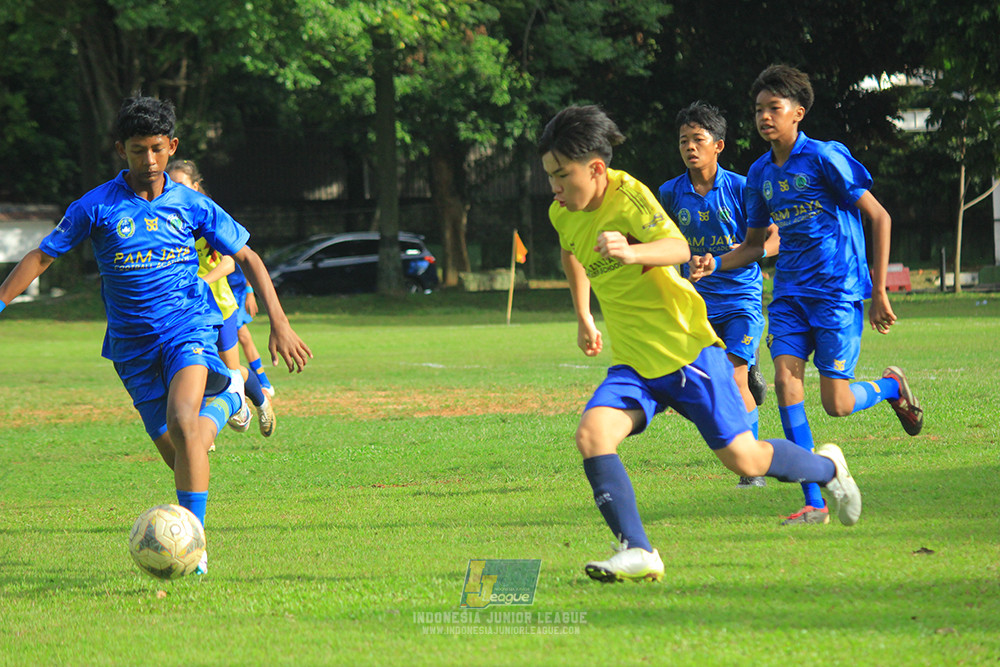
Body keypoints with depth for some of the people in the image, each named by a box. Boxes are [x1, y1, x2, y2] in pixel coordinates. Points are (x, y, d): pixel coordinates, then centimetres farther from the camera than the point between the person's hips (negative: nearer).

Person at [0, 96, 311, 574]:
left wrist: (280, 323, 3)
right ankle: (223, 401, 40)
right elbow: (41, 256, 1)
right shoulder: (96, 207, -3)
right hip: (133, 345, 1)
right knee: (177, 455, 4)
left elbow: (246, 258, 9)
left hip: (188, 329, -1)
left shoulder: (190, 205, 0)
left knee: (182, 421, -29)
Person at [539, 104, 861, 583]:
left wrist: (632, 253, -53)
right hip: (632, 364, 6)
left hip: (686, 349, -6)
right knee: (591, 435, -21)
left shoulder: (628, 194, -17)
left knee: (742, 458, -2)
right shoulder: (563, 215, 3)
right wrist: (584, 319, 29)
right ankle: (637, 554, -23)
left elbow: (679, 248, -34)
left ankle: (827, 467, 29)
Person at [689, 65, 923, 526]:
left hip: (838, 291, -6)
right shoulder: (760, 173, 10)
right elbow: (754, 245, 22)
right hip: (790, 293, 6)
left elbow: (879, 217, -7)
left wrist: (879, 292, -9)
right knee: (785, 377, -14)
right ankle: (814, 503, -10)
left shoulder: (825, 158, -10)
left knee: (836, 403, -10)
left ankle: (892, 386, 26)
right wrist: (715, 264, 1)